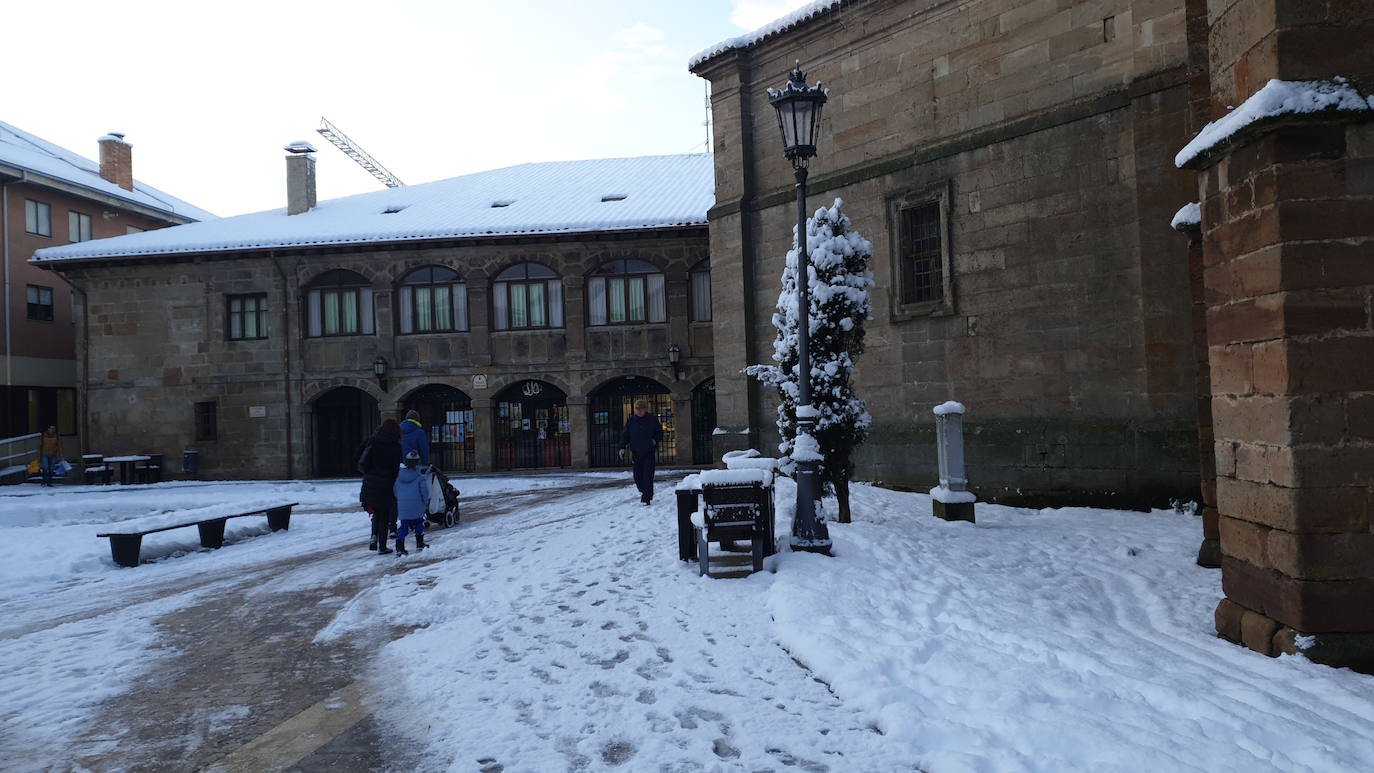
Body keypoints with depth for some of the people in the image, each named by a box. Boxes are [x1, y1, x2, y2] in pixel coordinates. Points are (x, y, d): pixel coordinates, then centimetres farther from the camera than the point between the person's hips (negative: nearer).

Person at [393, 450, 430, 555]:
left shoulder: (399, 477, 2)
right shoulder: (420, 478, -11)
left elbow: (395, 492, 10)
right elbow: (425, 493, -8)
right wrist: (426, 503, 10)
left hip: (402, 508, 3)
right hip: (417, 509, -3)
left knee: (404, 526, 8)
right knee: (419, 524, 16)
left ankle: (399, 547, -4)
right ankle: (420, 545, 20)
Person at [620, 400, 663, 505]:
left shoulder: (653, 419, -1)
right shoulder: (630, 420, 4)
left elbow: (660, 432, 9)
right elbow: (625, 435, 9)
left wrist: (655, 440, -8)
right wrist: (622, 447, -1)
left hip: (649, 452, -2)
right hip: (636, 452, 3)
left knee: (648, 476, -7)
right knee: (637, 475, 7)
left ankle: (647, 498, -4)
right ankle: (643, 491, 34)